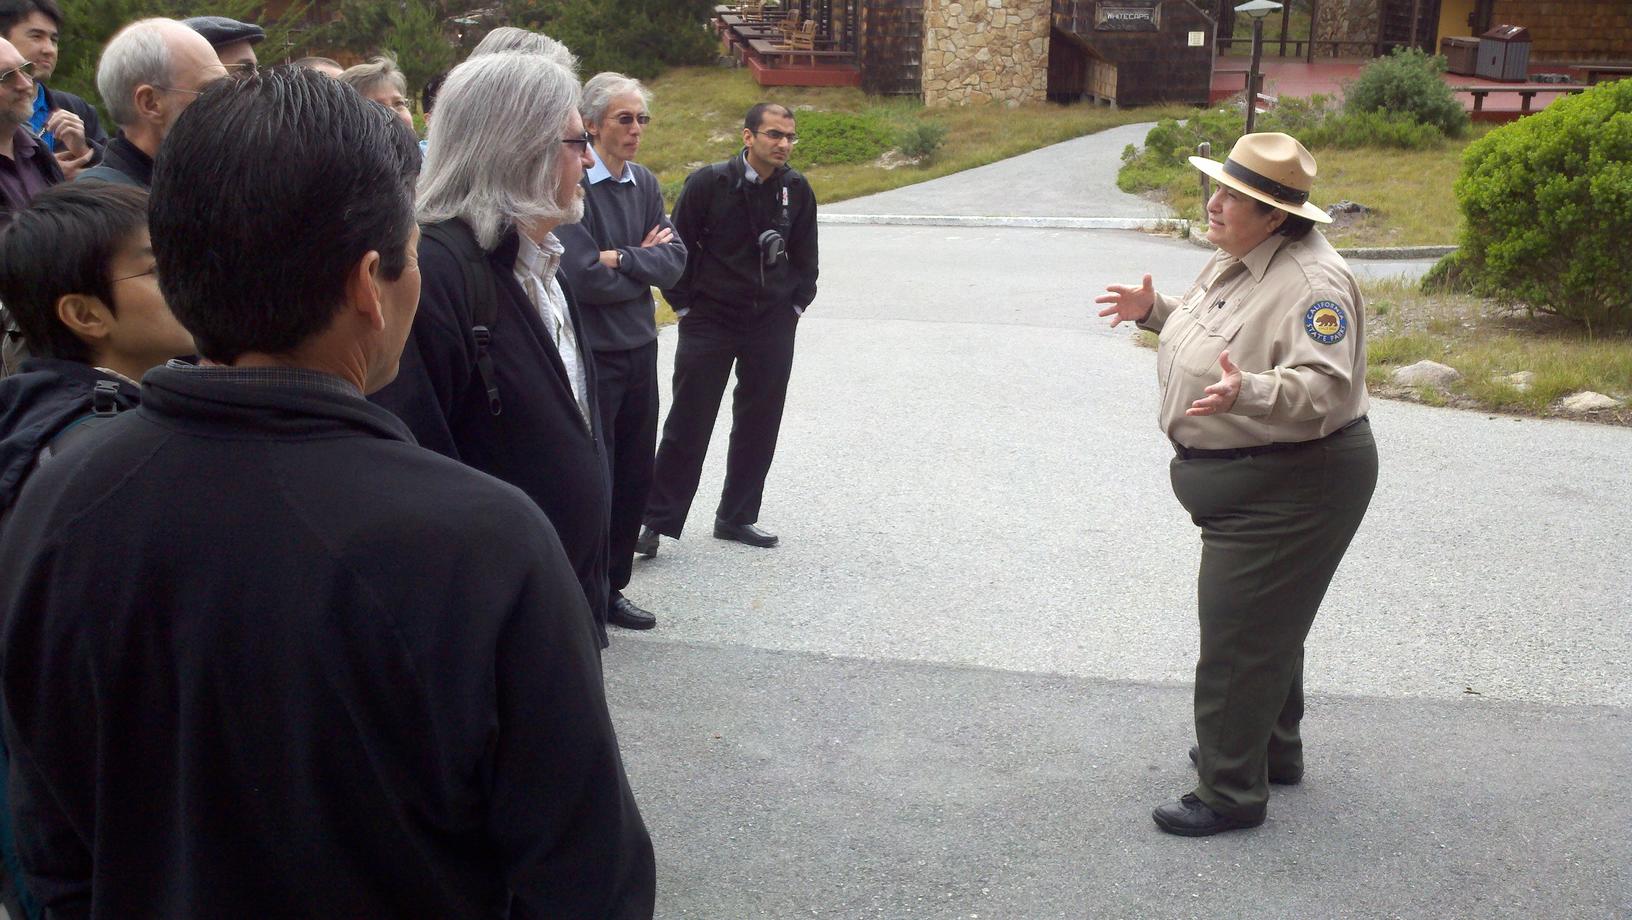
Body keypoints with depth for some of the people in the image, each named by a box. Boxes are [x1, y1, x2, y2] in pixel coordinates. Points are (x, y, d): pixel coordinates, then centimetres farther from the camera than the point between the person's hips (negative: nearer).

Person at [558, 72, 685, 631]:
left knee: (635, 476, 14)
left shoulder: (644, 183, 8)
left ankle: (610, 590, 28)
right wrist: (645, 261, -6)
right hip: (589, 355, -7)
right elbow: (584, 278, -21)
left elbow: (675, 260, 0)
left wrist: (622, 260, -15)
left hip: (639, 349, 7)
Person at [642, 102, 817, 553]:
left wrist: (796, 304, 8)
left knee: (760, 423, 10)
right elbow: (678, 249, -4)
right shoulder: (709, 183, -11)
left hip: (773, 324, 4)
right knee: (689, 423, -1)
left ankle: (737, 516, 23)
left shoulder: (796, 189, 0)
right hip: (709, 322, -4)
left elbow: (804, 254, 14)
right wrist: (685, 307, -4)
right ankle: (658, 520, 8)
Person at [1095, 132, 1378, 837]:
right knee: (1266, 623, 23)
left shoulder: (1312, 282, -24)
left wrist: (1248, 393, -48)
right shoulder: (1233, 261, 8)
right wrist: (1155, 311, 12)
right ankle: (1273, 751, 40)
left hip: (1290, 486, -11)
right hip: (1245, 480, 11)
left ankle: (1231, 792, 7)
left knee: (1240, 637, -4)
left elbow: (1324, 388, -33)